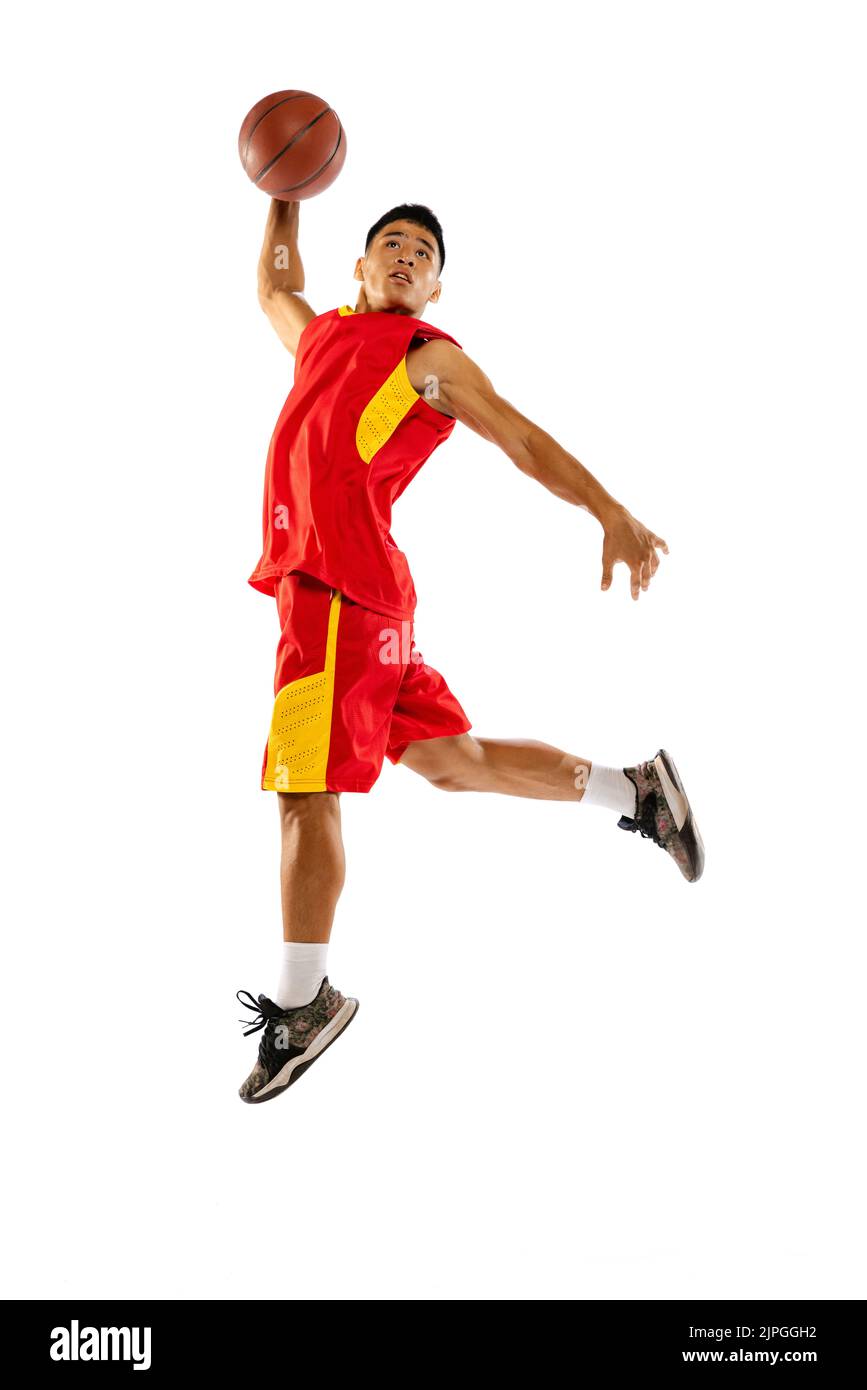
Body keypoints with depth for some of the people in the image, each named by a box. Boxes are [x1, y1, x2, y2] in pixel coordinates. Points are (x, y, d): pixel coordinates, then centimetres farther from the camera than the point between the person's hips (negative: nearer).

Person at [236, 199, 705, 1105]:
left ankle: (301, 1003, 4)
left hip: (340, 584, -8)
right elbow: (273, 286, 44)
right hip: (316, 580, 8)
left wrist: (609, 513, -16)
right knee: (453, 760, 12)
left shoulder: (429, 357, 2)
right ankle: (632, 790, 24)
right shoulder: (321, 336, 24)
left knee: (305, 791, -7)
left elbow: (523, 438, -5)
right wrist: (284, 200, 37)